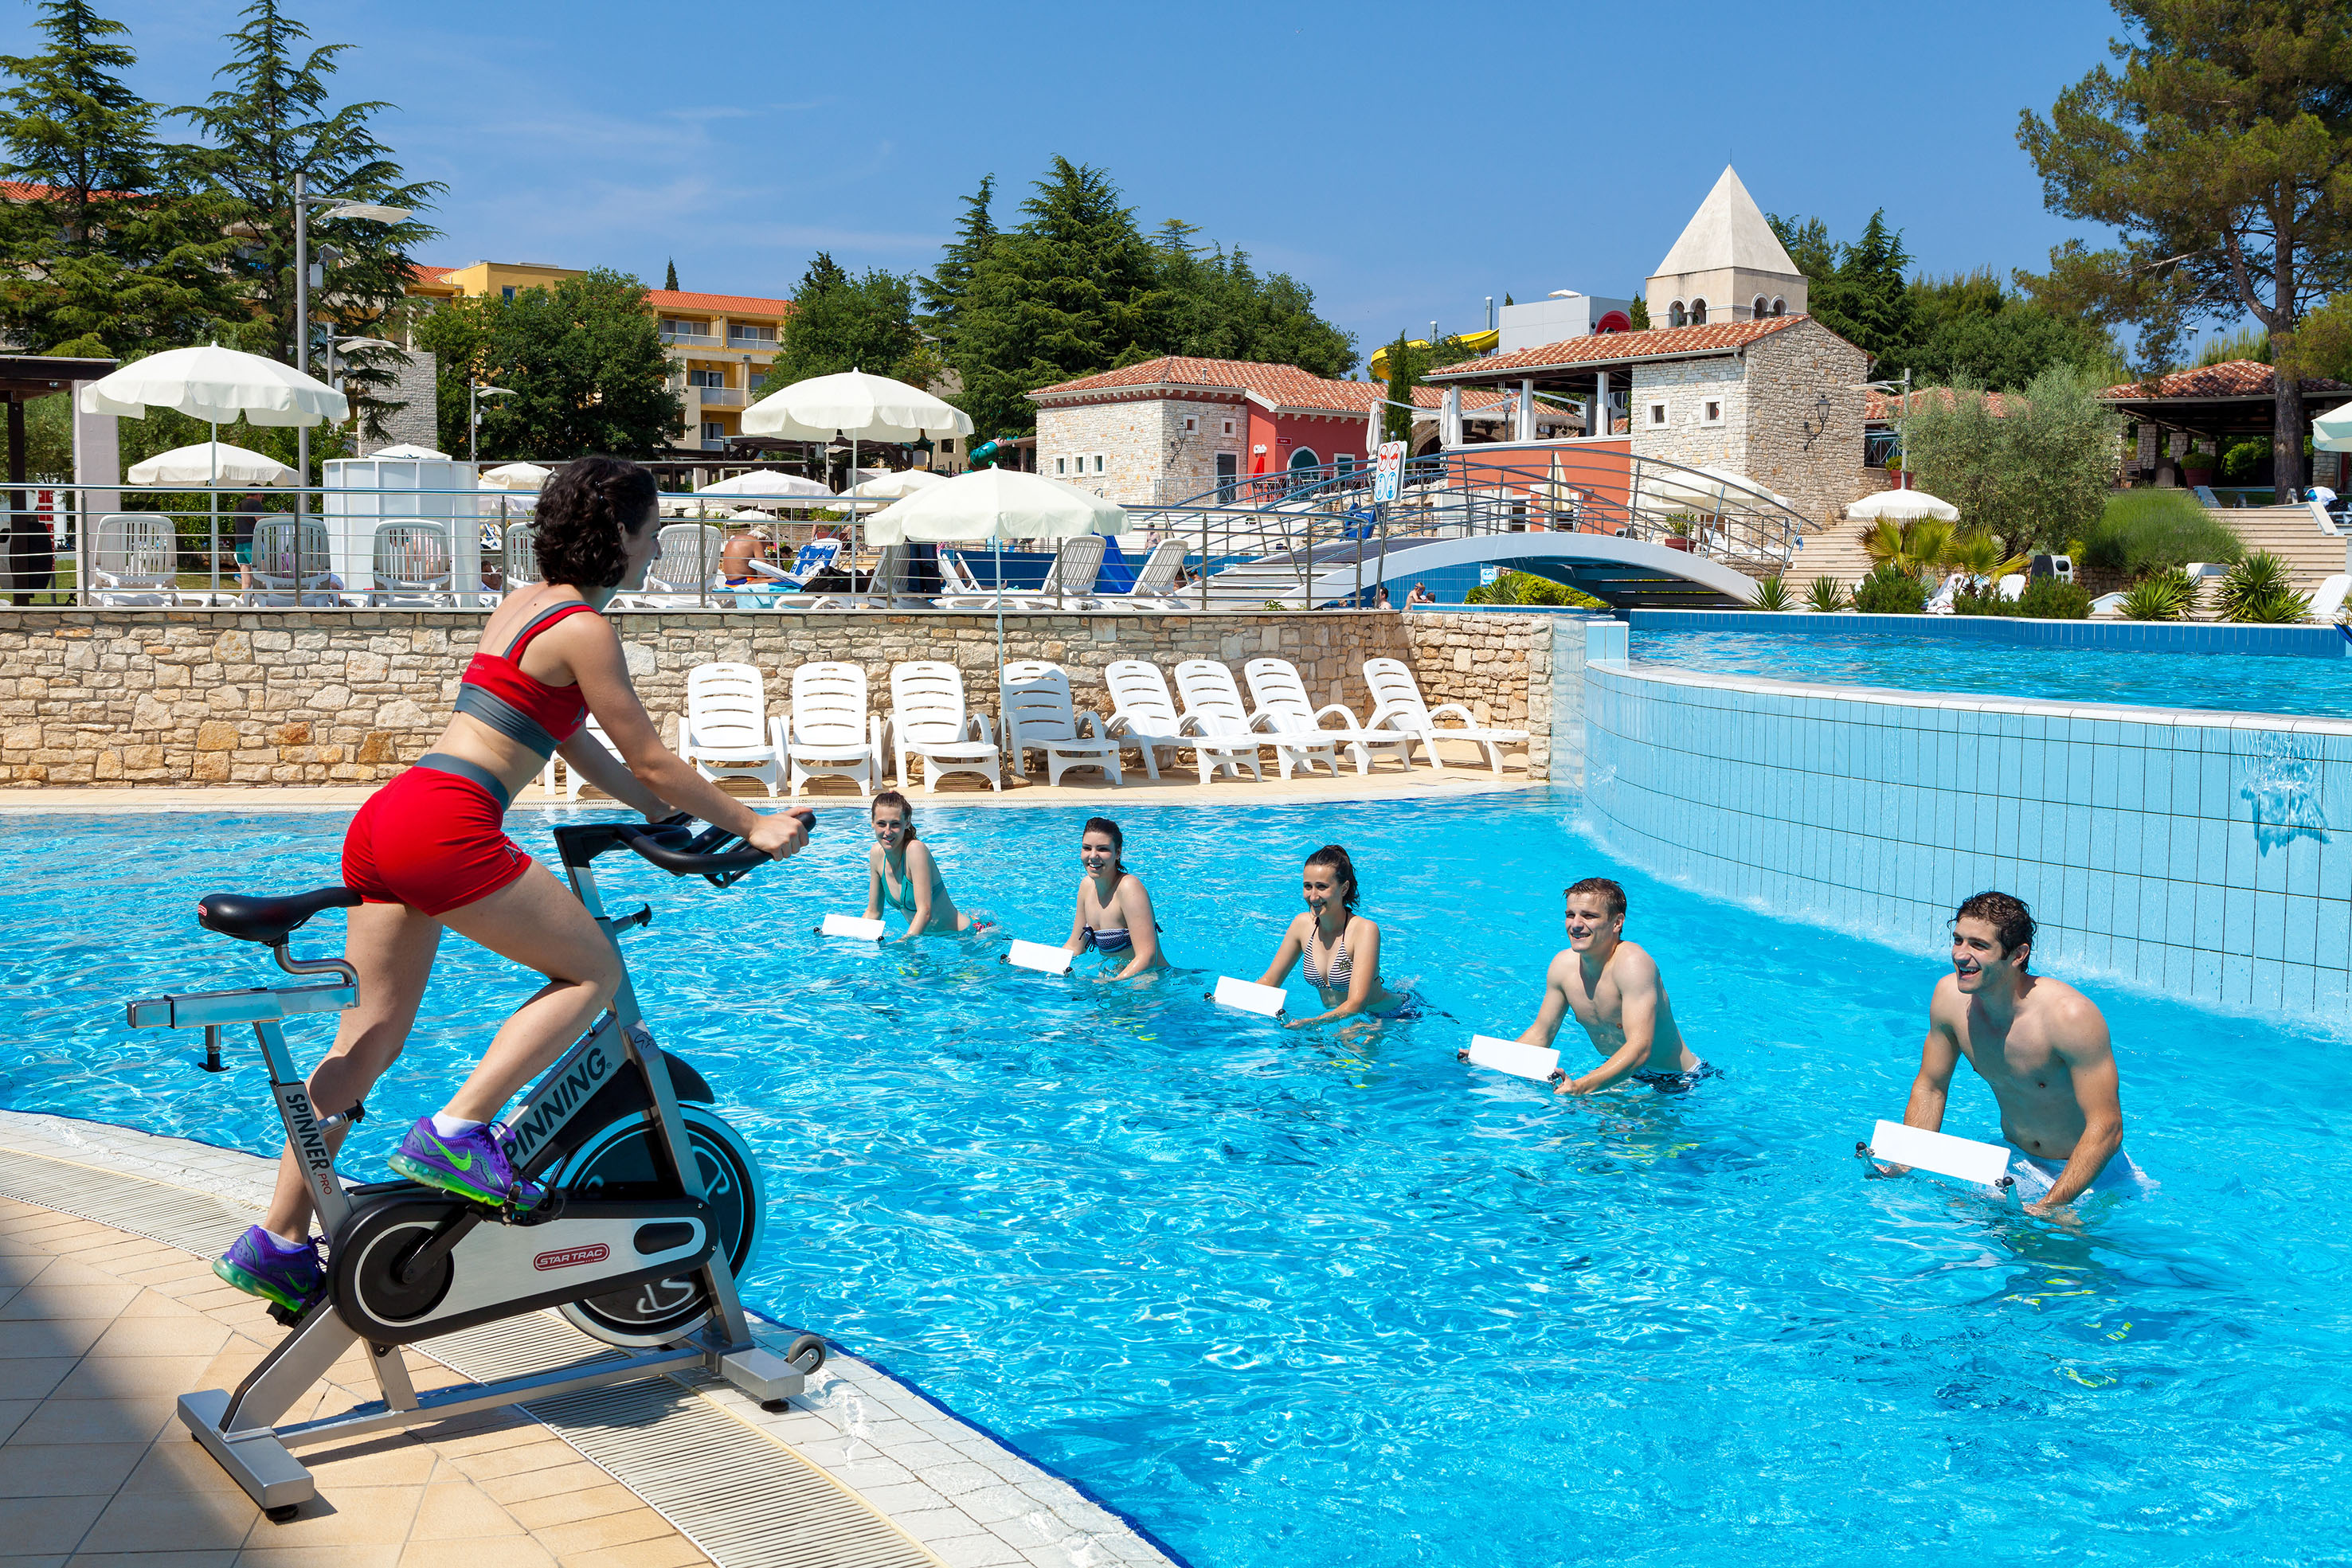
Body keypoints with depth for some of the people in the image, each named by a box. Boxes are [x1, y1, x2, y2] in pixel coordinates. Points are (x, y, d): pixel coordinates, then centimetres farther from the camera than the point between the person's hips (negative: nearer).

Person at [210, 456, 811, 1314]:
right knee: (592, 971, 3)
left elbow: (576, 745, 29)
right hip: (444, 828, -10)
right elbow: (651, 762, -4)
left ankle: (277, 1242, 19)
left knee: (370, 1035, 14)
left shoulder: (526, 602, 21)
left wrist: (666, 814, 33)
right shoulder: (583, 628, -7)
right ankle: (455, 1133, -6)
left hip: (382, 822, 10)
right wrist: (752, 826, 6)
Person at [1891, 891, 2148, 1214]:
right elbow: (1930, 1087, 4)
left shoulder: (2071, 1016, -29)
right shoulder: (1950, 996, -11)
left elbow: (2106, 1129, -27)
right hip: (2014, 1163, 4)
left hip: (2088, 1175, -3)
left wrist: (2048, 1208, -33)